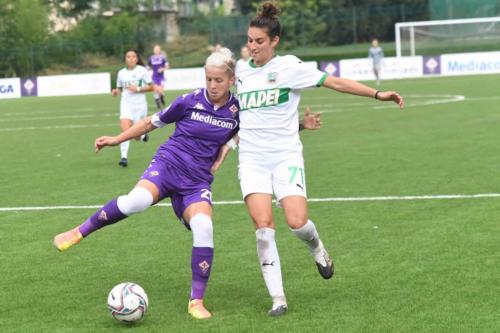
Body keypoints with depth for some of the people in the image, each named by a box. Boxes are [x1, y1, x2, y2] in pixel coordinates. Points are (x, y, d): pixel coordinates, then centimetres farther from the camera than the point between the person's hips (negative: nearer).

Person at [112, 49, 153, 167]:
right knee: (125, 130, -21)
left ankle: (143, 134, 40)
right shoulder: (121, 73, 4)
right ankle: (124, 157, -20)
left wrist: (138, 89, -15)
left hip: (140, 104, -1)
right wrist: (116, 91, -7)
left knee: (137, 137, 4)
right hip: (126, 103, 1)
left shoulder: (142, 71, -4)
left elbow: (151, 87, -1)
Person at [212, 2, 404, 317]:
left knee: (297, 222, -17)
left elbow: (335, 82, -4)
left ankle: (316, 248, 22)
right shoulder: (240, 73, 12)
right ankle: (278, 298, -7)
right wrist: (222, 154, 16)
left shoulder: (289, 66, -2)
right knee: (263, 225, -14)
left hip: (285, 155, -3)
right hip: (252, 158, 3)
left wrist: (377, 94, -11)